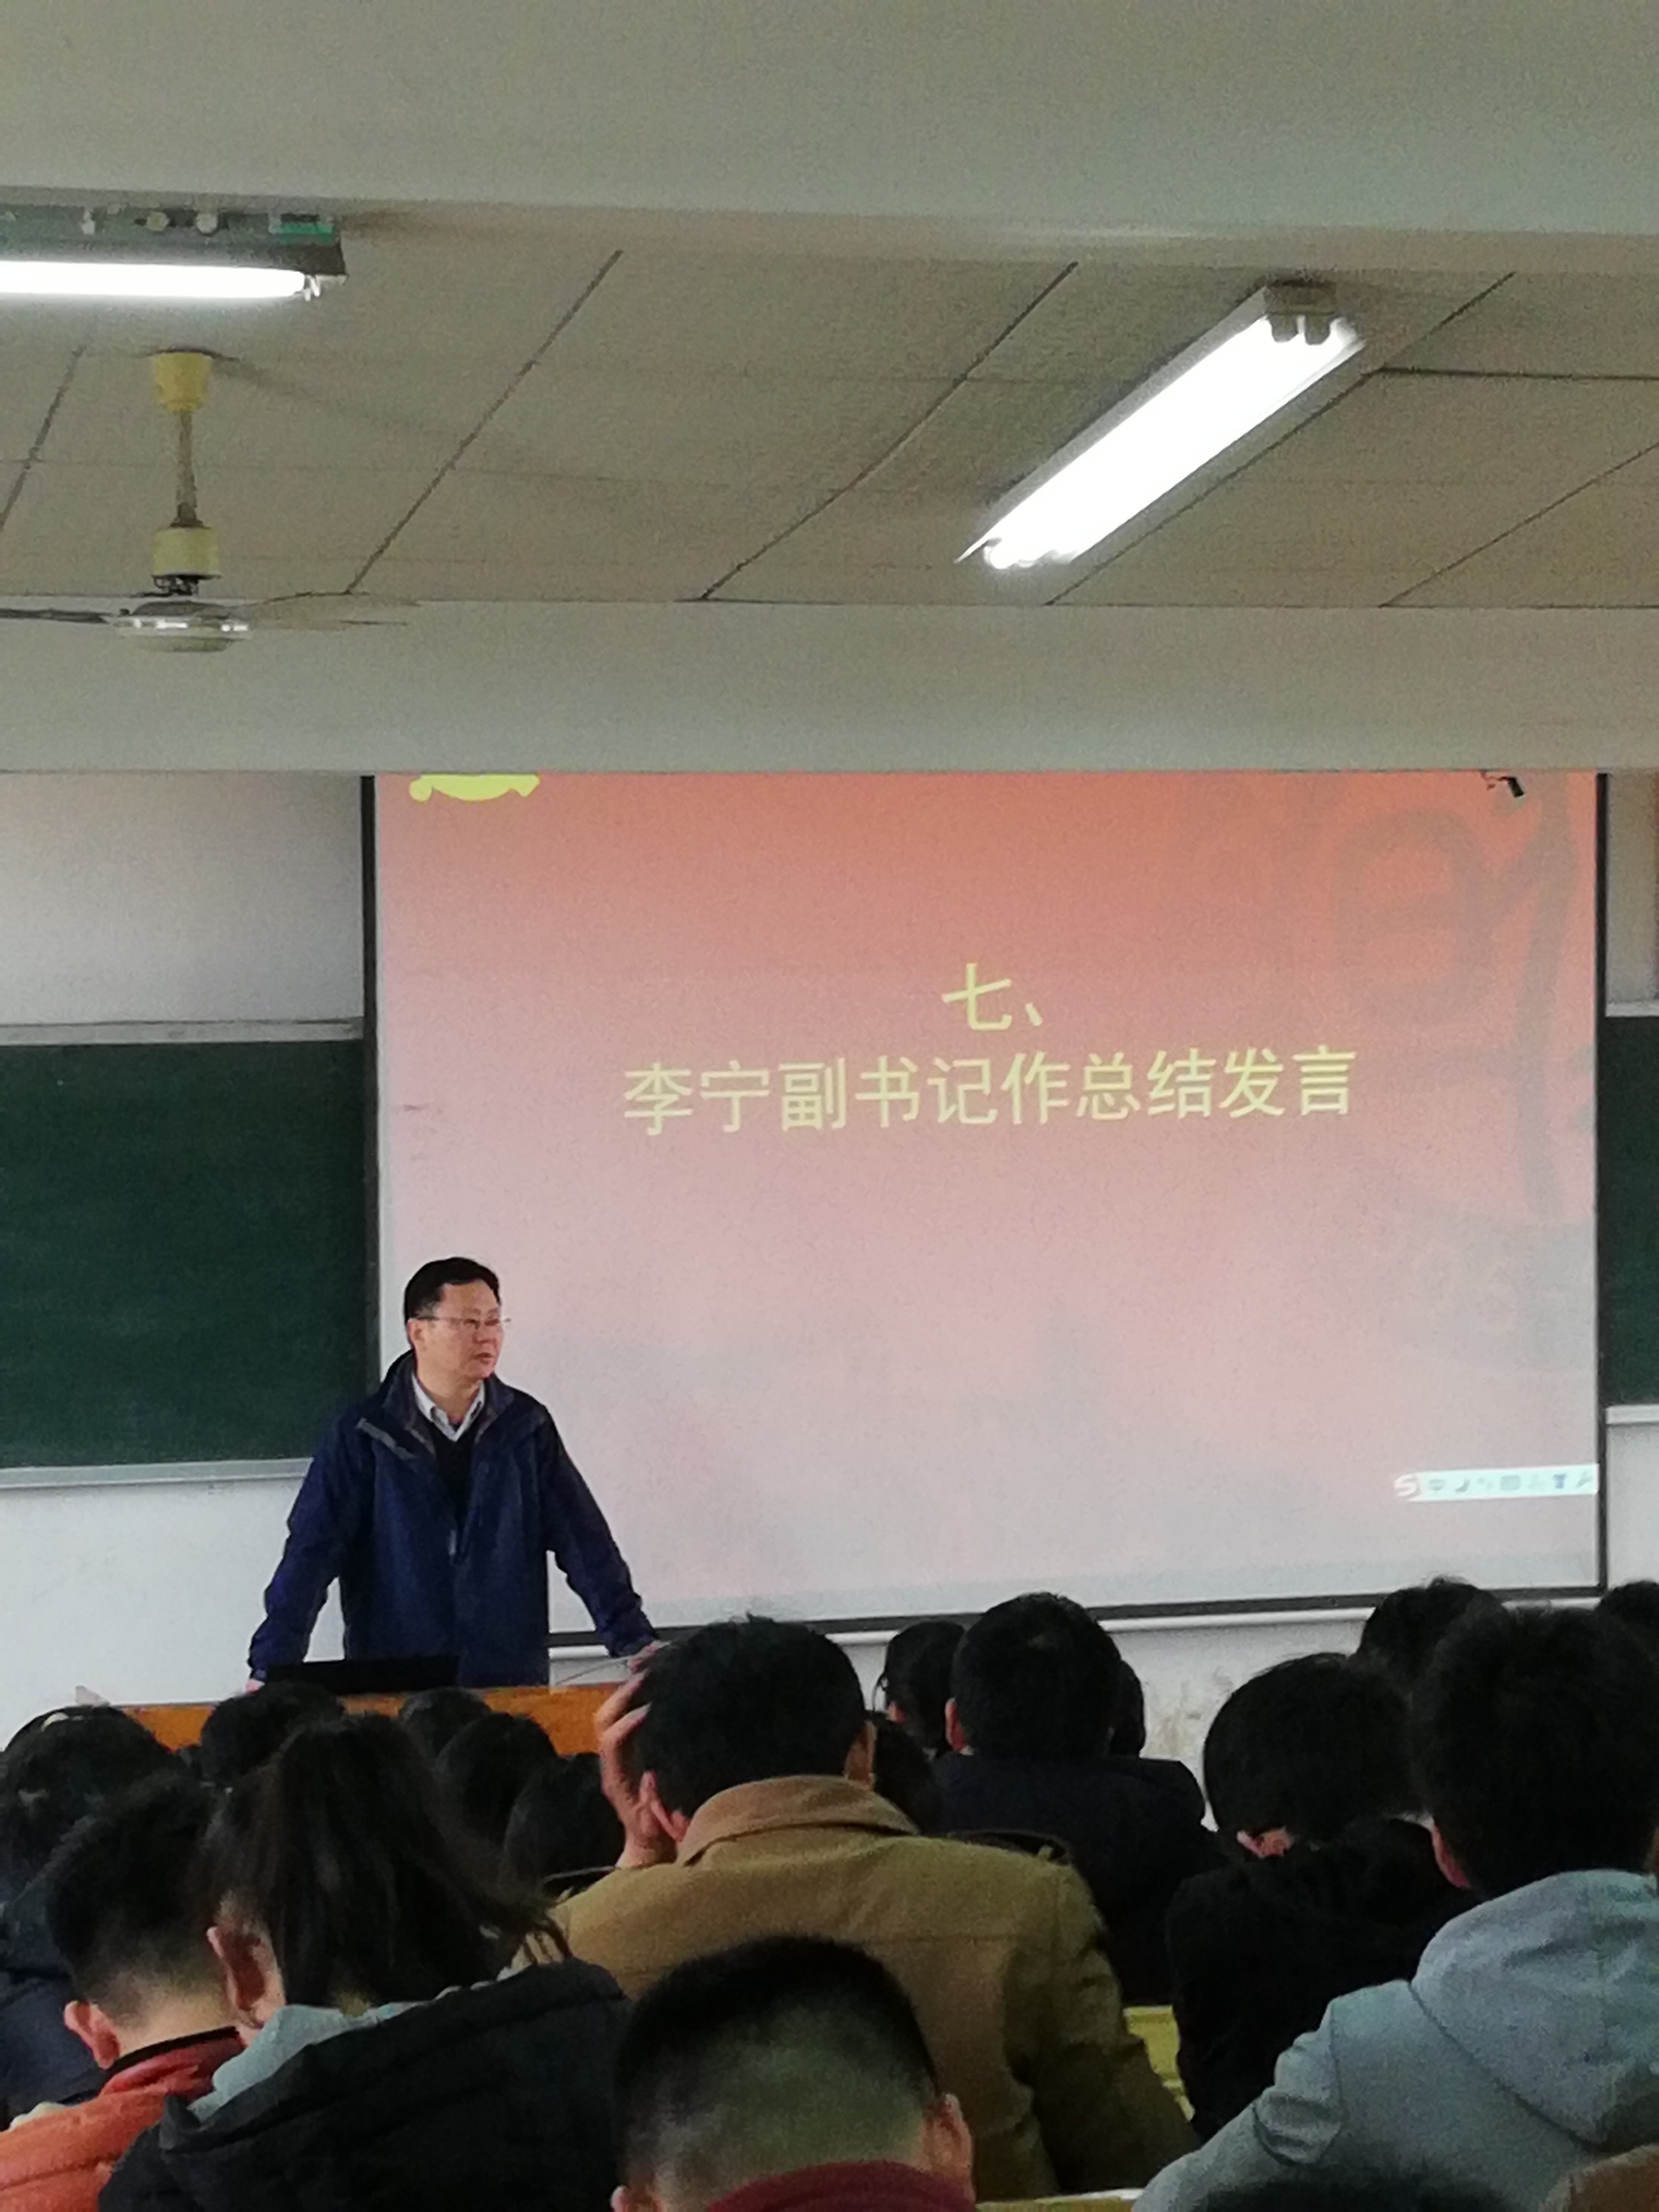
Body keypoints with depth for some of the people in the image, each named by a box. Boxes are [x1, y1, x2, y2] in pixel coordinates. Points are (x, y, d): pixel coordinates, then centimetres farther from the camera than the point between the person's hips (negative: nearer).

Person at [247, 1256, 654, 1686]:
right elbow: (311, 1552, -5)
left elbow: (584, 1542, 4)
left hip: (513, 1683, 2)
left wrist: (636, 1645, -2)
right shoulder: (364, 1436, -2)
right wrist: (269, 1671, -13)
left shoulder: (525, 1427, 5)